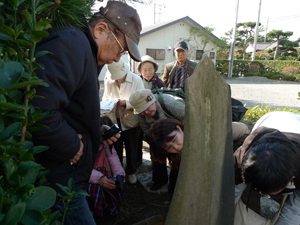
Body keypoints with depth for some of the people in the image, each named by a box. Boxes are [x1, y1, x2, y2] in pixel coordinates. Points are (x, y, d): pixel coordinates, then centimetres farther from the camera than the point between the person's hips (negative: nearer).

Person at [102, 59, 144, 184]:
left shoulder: (136, 80, -12)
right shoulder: (109, 80, -6)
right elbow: (105, 96, 8)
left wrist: (126, 103, -24)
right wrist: (107, 102, -14)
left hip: (131, 121, -1)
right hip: (114, 121, 2)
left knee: (131, 149, 15)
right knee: (115, 149, 15)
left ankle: (131, 172, 39)